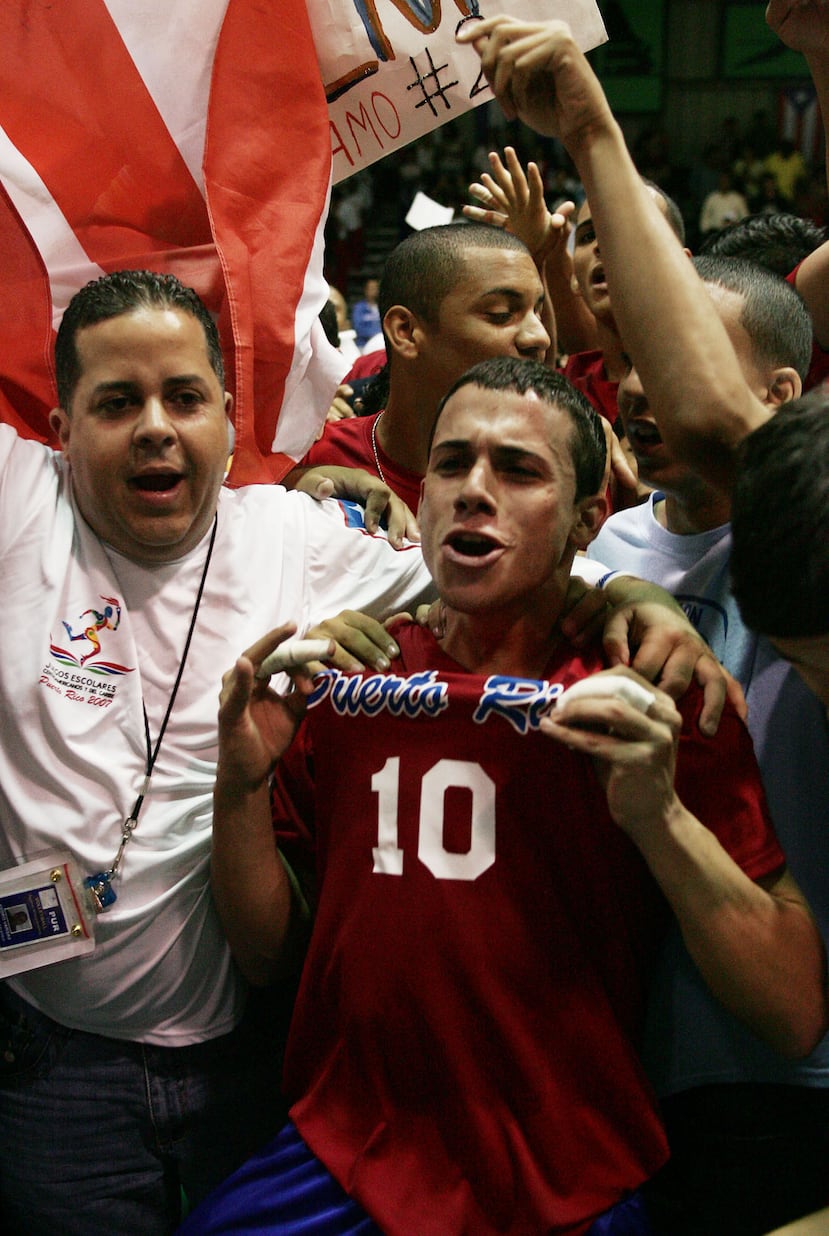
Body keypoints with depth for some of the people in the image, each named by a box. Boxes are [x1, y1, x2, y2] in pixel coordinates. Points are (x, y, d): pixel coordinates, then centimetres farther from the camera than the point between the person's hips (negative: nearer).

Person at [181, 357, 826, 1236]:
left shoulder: (653, 708, -5)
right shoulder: (350, 677, 4)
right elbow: (265, 950, 8)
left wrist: (660, 816, -22)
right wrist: (242, 783, -8)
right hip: (339, 1158, 1)